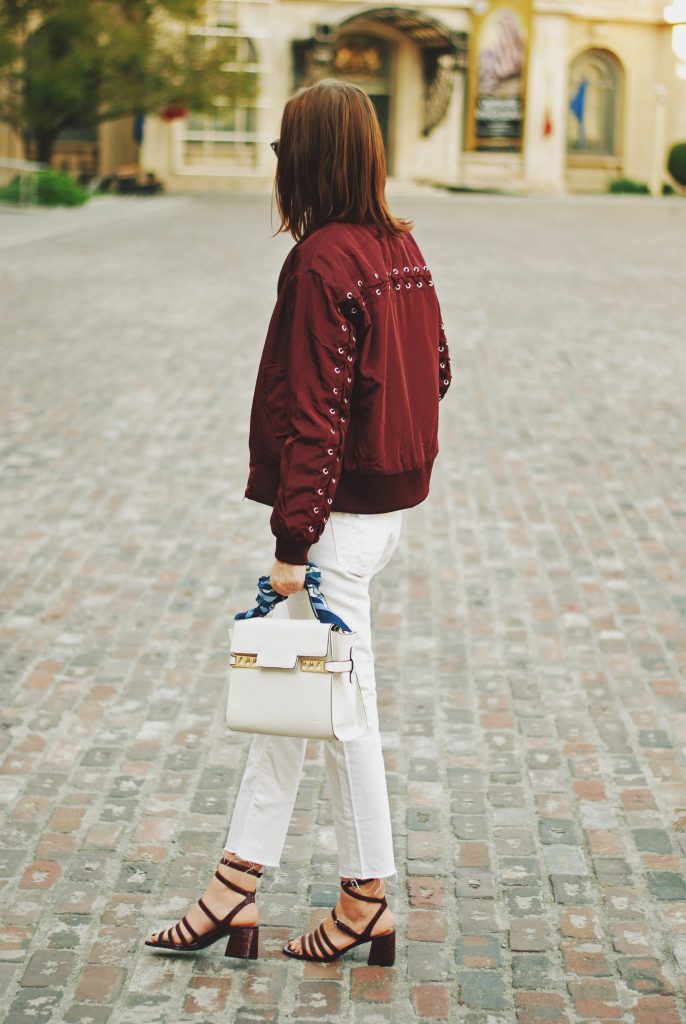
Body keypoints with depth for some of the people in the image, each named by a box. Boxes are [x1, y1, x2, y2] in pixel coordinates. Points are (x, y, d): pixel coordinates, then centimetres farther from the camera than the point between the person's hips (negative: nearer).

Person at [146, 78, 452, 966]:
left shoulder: (321, 263, -18)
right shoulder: (401, 248, 8)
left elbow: (314, 415, -21)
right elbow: (435, 370, 14)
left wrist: (294, 542, -18)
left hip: (338, 516, -9)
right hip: (388, 502, 9)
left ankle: (367, 905, 17)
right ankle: (236, 889, 22)